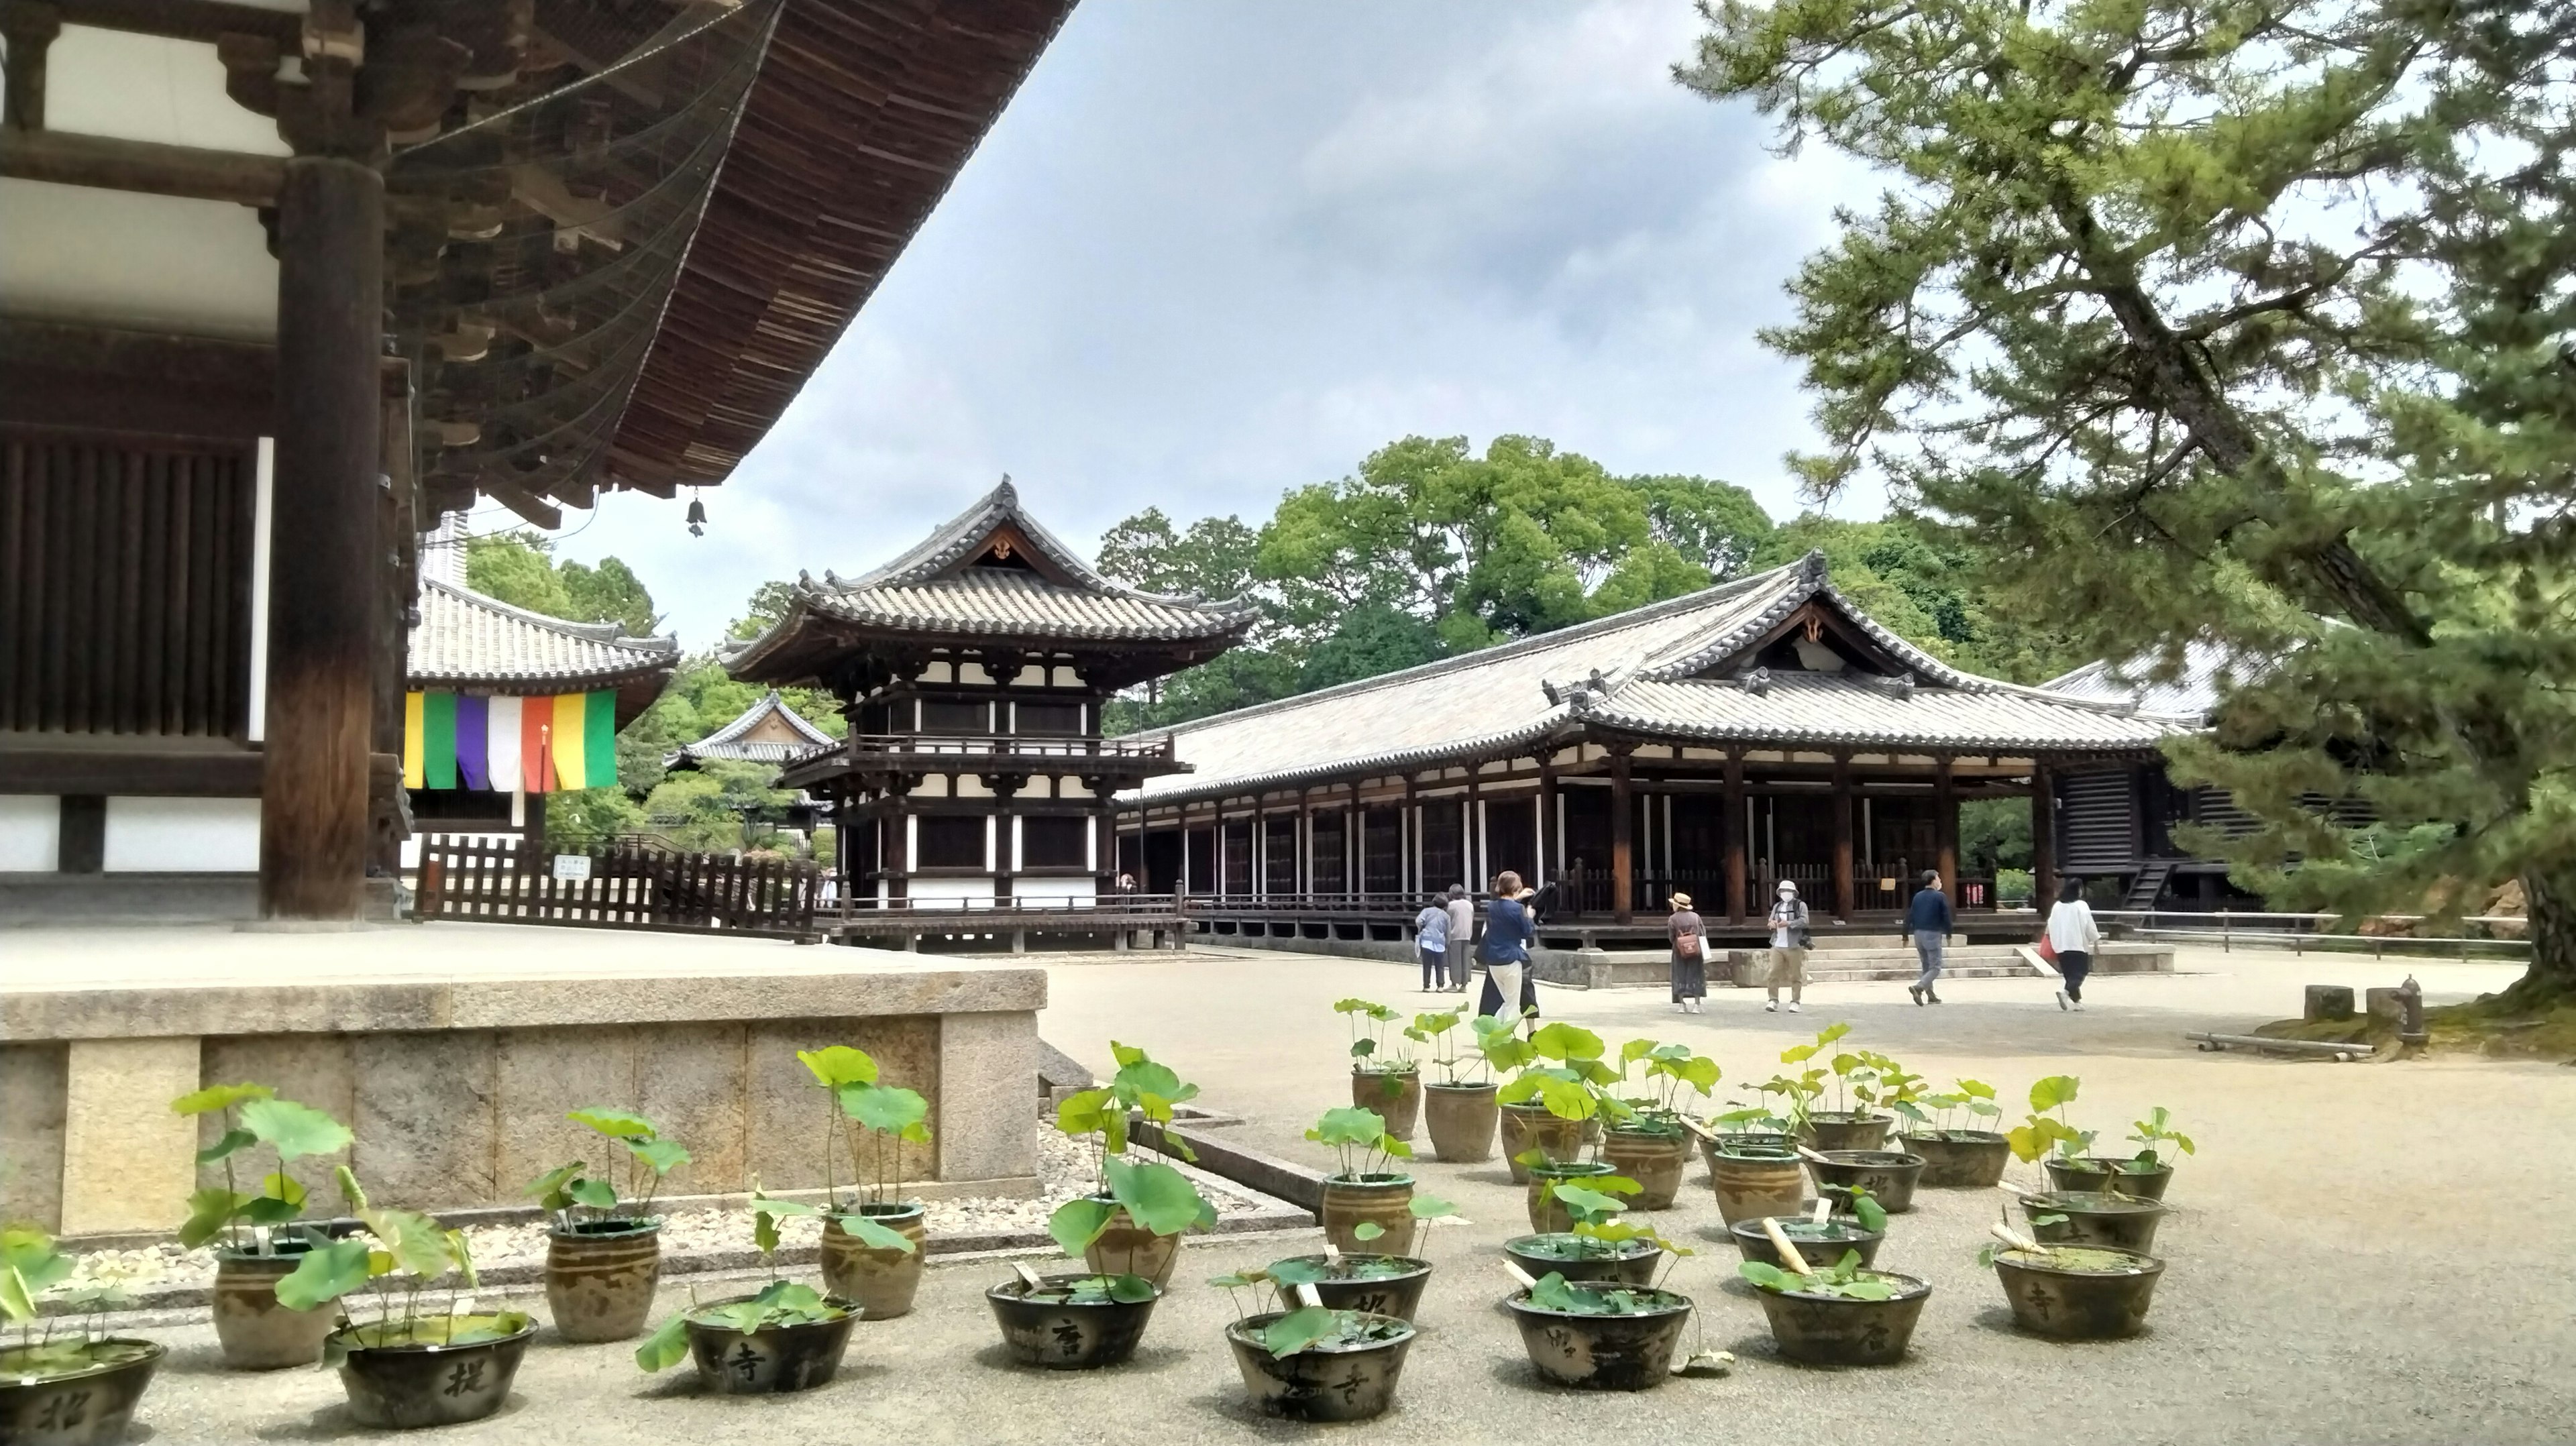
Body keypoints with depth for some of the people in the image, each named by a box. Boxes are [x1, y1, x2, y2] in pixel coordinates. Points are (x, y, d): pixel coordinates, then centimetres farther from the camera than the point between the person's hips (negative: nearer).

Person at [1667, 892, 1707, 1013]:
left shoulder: (1673, 919, -8)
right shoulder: (1695, 917, -1)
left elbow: (1671, 938, -3)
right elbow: (1703, 934, 0)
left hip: (1680, 952, -1)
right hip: (1695, 952, 1)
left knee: (1680, 977, 7)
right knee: (1695, 976, 7)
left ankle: (1681, 1005, 2)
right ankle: (1696, 1005, 1)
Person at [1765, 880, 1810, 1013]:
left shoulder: (1800, 905, 2)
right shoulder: (1777, 906, 18)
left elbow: (1804, 921, -12)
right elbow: (1771, 920, 15)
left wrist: (1788, 923, -24)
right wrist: (1772, 923, -9)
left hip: (1794, 946, -4)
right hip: (1778, 946, 4)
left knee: (1795, 976, 0)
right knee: (1774, 973, -4)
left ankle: (1795, 1002, 6)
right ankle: (1773, 1001, -1)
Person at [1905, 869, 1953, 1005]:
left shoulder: (1917, 896, 8)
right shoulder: (1940, 897, -7)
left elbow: (1910, 916, 7)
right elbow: (1946, 917, -7)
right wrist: (1948, 935, 5)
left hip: (1918, 934, 6)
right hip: (1933, 934, -6)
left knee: (1927, 966, 16)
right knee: (1935, 967, -3)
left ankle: (1931, 995, 19)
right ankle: (1918, 987, -24)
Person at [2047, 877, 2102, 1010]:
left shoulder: (2057, 906, 7)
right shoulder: (2081, 906, -8)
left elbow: (2051, 925, 10)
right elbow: (2089, 925, -7)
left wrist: (2056, 943, 18)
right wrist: (2096, 939, 5)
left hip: (2061, 946, 5)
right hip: (2079, 945, -5)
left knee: (2070, 974, 13)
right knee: (2079, 973, -3)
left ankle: (2076, 1000, 14)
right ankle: (2066, 992, -26)